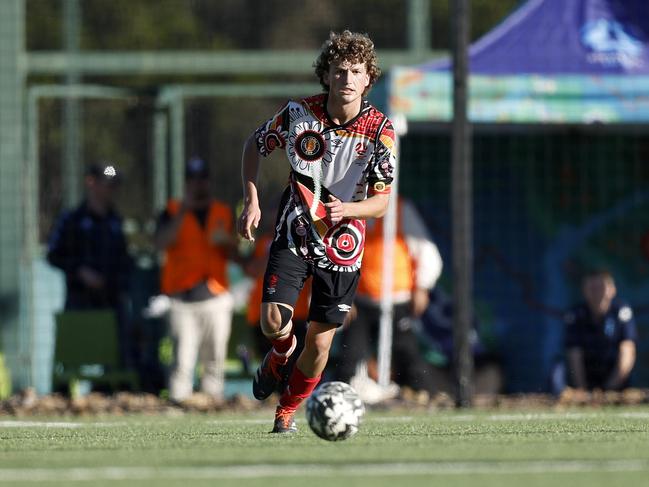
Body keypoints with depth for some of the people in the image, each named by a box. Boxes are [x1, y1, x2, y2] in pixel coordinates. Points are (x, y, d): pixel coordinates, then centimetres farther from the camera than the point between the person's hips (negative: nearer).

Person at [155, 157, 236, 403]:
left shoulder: (223, 212, 16)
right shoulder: (173, 211, 6)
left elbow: (232, 254, 16)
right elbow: (161, 243, -11)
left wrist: (225, 240, -7)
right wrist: (183, 212, -16)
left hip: (216, 294, 4)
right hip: (183, 297, -4)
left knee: (215, 360, 5)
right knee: (183, 358, -14)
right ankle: (178, 403, -16)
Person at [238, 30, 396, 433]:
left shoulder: (379, 129, -13)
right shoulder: (300, 112, -12)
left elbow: (382, 202, -10)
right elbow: (255, 145, 7)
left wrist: (347, 209, -31)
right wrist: (252, 201, -3)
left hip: (343, 244, 0)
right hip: (295, 234, 0)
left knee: (319, 343, 2)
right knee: (273, 321, -18)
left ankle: (288, 410, 29)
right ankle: (281, 354, 20)